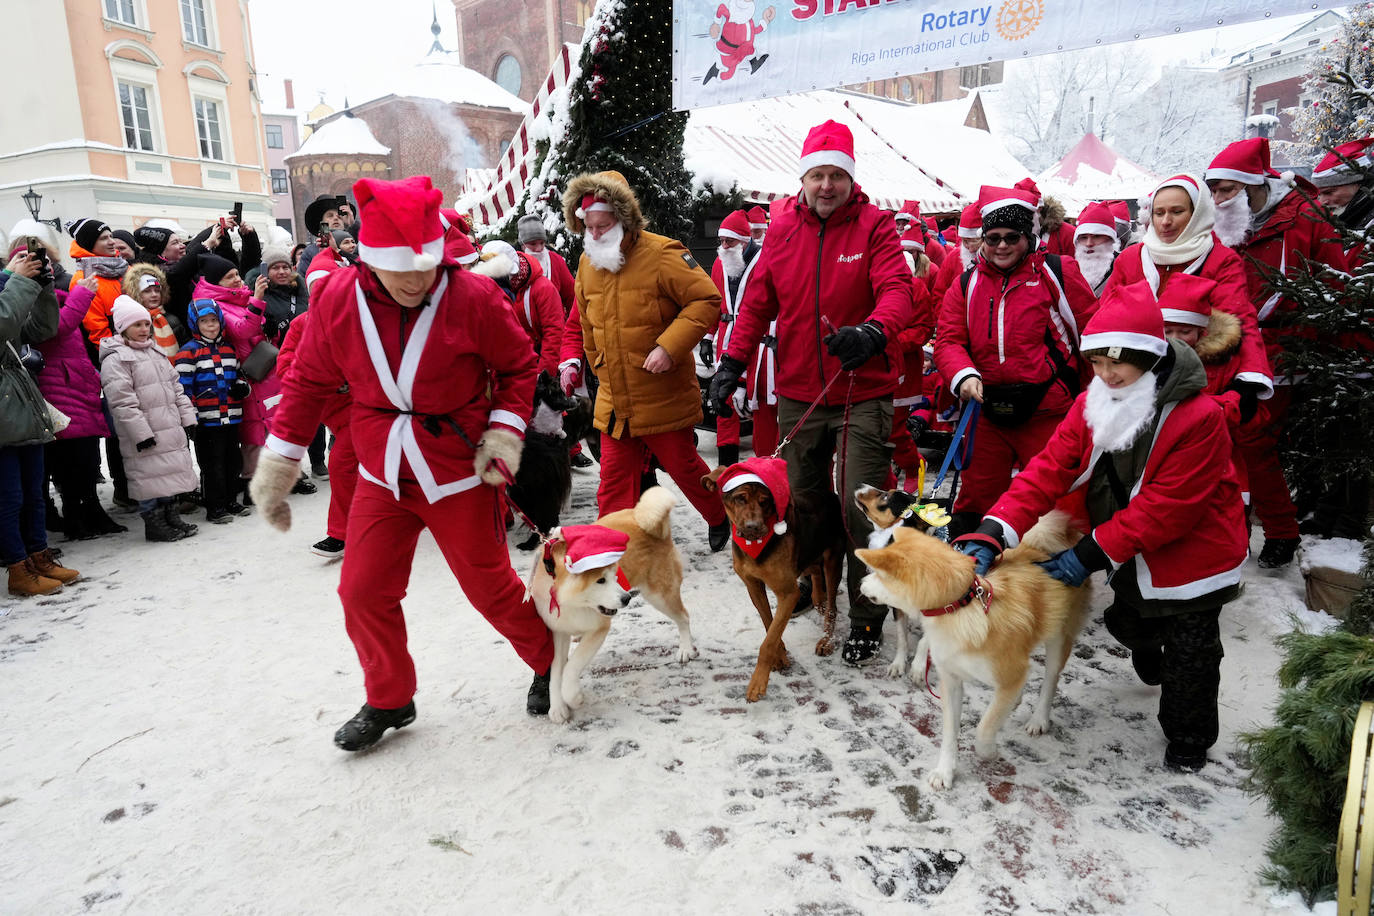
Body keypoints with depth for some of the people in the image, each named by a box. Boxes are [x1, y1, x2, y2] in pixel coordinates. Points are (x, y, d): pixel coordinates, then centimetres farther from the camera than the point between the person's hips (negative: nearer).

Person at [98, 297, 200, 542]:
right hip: (145, 437, -8)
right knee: (150, 476, -2)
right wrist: (140, 432, -20)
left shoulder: (156, 354, 16)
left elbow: (176, 388, 20)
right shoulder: (115, 359, -10)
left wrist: (187, 418, 13)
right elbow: (122, 402, -17)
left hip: (170, 429, 8)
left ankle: (171, 517, 25)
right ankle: (153, 522, 9)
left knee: (170, 472, 14)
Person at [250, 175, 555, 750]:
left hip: (460, 475, -3)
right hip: (382, 477, 4)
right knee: (363, 591, 7)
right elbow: (308, 381, 4)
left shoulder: (474, 298, -15)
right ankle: (388, 700, 30)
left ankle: (550, 664, 32)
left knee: (490, 587, 5)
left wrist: (505, 431, -12)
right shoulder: (337, 298, -8)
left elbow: (519, 366, -1)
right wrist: (278, 462, 5)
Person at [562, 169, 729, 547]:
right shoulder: (587, 263, 6)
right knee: (615, 477, 5)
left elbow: (707, 300, -16)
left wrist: (670, 346, -24)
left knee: (681, 464, 10)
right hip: (613, 397, 5)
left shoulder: (660, 254, -13)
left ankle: (720, 518, 37)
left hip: (664, 394, -5)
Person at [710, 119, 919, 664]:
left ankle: (866, 618, 13)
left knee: (862, 506, -3)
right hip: (799, 394, 4)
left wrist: (873, 332, -39)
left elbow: (896, 290, -18)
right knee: (801, 500, 15)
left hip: (863, 393, -3)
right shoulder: (782, 227, 6)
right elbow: (758, 301, 9)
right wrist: (733, 361, -1)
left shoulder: (874, 227, -4)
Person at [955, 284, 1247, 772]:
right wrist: (992, 534, -32)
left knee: (1189, 653, 6)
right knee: (1128, 624, 25)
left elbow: (1167, 506, -29)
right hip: (1131, 553, 6)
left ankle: (1188, 739, 32)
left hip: (1192, 553, -5)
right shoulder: (1092, 405, -10)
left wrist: (1093, 553, -29)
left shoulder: (1199, 417, -28)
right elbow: (1048, 469, -19)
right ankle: (1150, 660, 60)